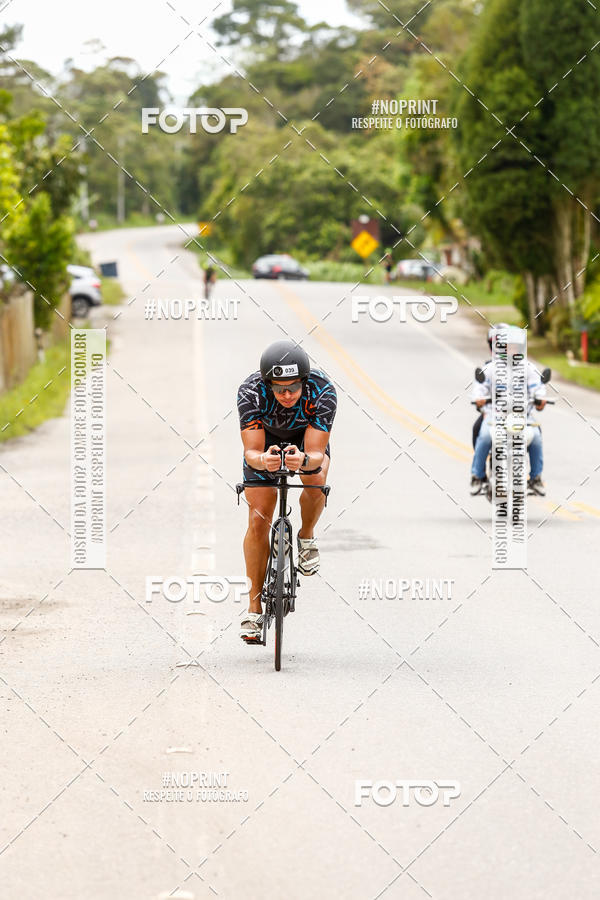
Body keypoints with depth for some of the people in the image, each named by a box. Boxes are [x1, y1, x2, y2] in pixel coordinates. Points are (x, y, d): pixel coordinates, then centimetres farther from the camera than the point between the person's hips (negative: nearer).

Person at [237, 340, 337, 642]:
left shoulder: (322, 391, -37)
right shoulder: (250, 391, -36)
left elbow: (316, 454, -37)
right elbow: (251, 451, -35)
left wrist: (304, 460, -60)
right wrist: (262, 460, -58)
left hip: (307, 440, 0)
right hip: (265, 440, 0)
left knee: (316, 479, -32)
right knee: (258, 521, -10)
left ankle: (307, 537, 0)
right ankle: (254, 609, 2)